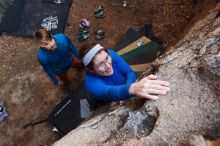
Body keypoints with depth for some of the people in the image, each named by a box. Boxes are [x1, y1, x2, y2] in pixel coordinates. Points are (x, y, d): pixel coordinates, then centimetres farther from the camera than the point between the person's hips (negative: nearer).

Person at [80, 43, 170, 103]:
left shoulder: (111, 54, -20)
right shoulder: (91, 83, -33)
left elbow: (130, 73, -13)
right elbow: (109, 92, -53)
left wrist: (128, 88, -33)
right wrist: (132, 89, -73)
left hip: (126, 100, 4)